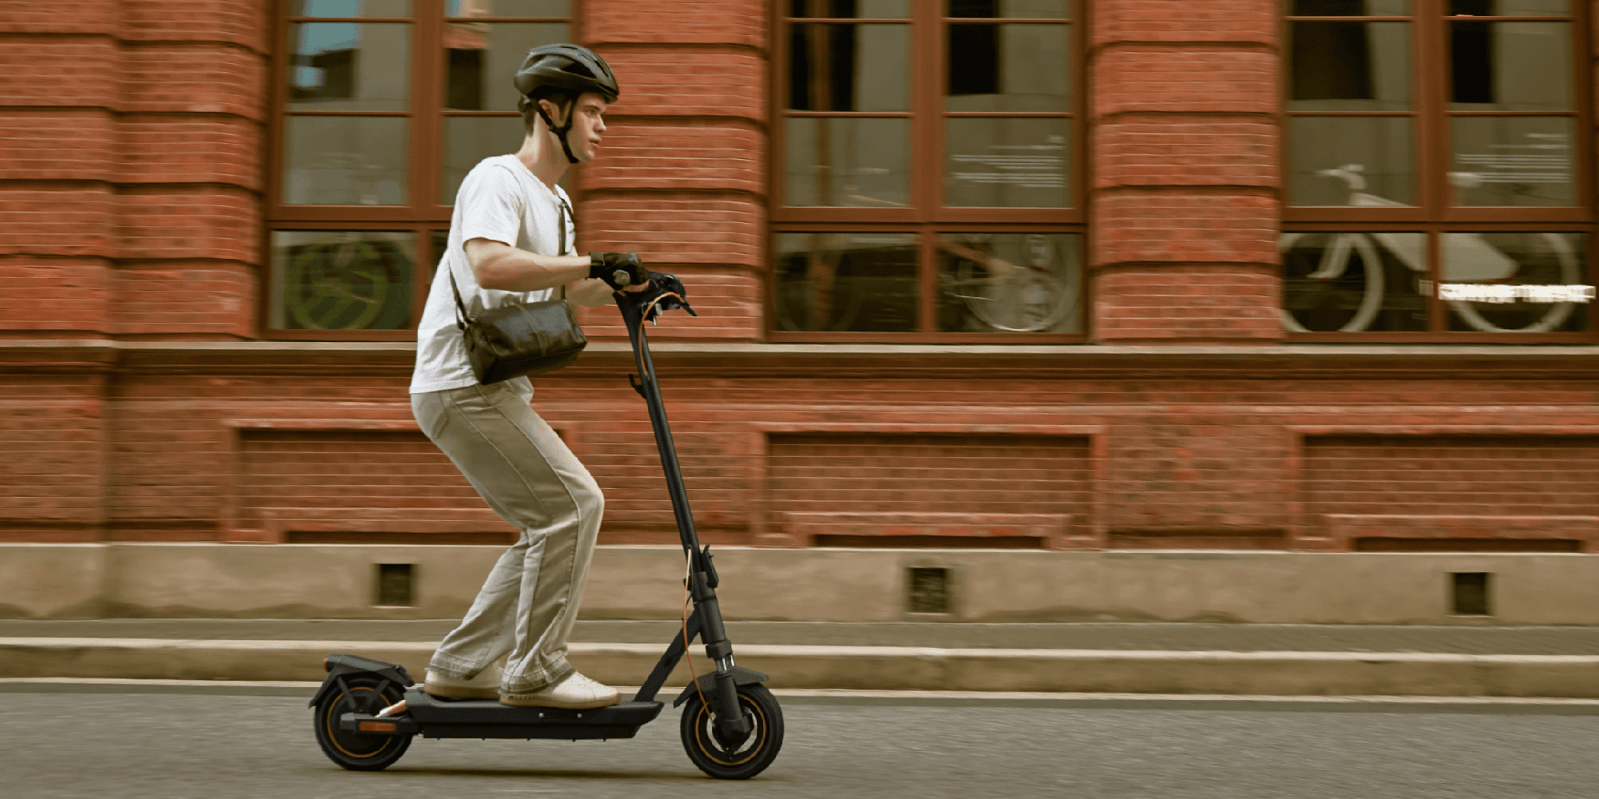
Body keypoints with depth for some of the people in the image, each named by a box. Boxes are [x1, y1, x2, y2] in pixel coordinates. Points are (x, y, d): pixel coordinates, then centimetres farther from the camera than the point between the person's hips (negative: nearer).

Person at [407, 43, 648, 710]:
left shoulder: (554, 201, 18)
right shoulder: (496, 180, -12)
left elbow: (565, 290, 32)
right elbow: (490, 265, -31)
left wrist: (625, 285, 14)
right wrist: (594, 263, -29)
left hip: (494, 389, 10)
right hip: (461, 385, -10)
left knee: (553, 524, 10)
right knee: (572, 502, -16)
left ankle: (458, 668, 16)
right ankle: (533, 673, -8)